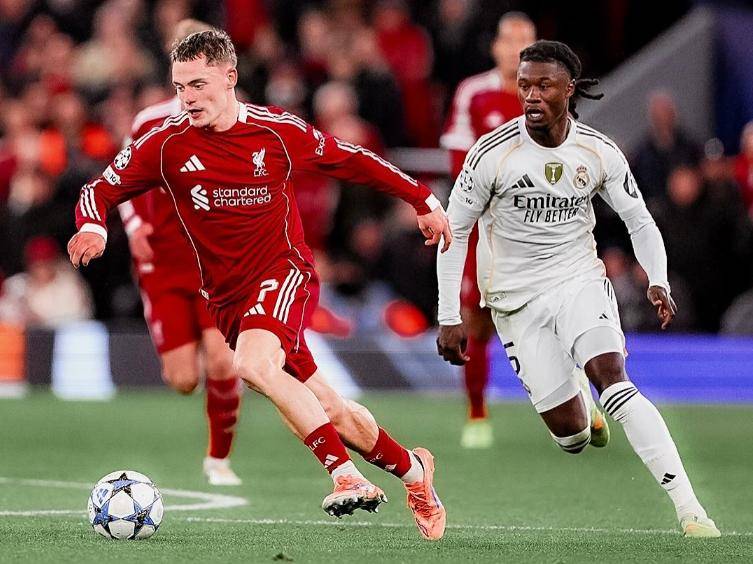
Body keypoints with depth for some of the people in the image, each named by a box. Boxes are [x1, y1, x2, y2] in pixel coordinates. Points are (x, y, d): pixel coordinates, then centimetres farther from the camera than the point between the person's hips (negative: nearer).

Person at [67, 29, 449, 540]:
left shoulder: (277, 130, -7)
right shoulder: (166, 144, -4)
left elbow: (349, 159, 7)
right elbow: (102, 189, 0)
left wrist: (423, 200, 13)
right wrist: (93, 227, -23)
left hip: (284, 270, -4)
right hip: (228, 295, 4)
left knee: (254, 364, -33)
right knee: (328, 410, 8)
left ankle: (347, 475, -29)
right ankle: (409, 466, 33)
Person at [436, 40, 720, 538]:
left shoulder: (599, 152, -5)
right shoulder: (492, 152, -12)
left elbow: (640, 221, 7)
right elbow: (454, 231, -3)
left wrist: (658, 281, -11)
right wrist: (449, 318, -5)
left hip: (580, 281, 0)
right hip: (518, 299, 0)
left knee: (612, 378, -26)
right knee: (568, 431, -9)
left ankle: (689, 507, -33)